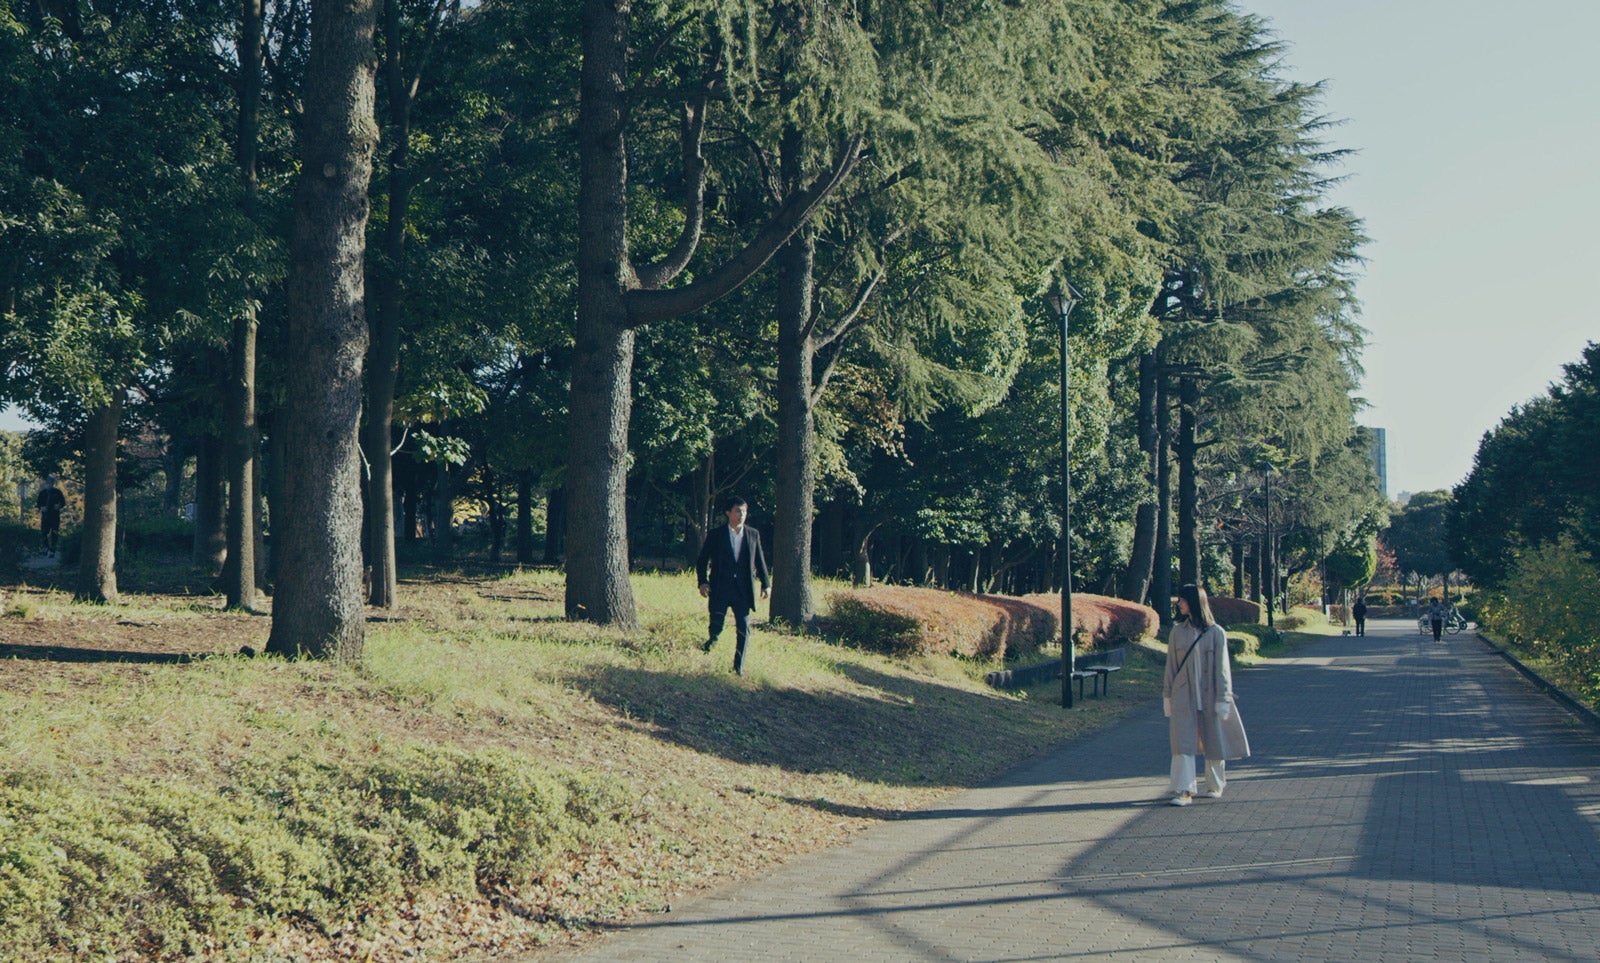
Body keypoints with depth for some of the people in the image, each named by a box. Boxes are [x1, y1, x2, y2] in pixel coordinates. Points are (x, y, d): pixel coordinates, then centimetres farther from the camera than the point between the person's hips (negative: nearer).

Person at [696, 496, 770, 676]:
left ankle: (739, 666, 9)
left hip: (743, 590, 2)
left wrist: (766, 584, 7)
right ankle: (706, 654, 26)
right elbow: (702, 560, 4)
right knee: (716, 626, -2)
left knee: (744, 628, -2)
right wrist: (702, 581, -7)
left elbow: (759, 561, 13)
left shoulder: (753, 535, 8)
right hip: (720, 590, -2)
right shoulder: (716, 534, 1)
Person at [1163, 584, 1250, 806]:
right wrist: (1167, 696, 7)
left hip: (1209, 695, -1)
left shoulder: (1216, 633, -3)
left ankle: (1215, 786, 28)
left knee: (1214, 743, 9)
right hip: (1183, 696, 1)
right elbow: (1171, 666, 8)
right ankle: (1184, 792, -11)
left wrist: (1223, 699, -6)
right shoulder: (1177, 632, 4)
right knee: (1182, 743, -9)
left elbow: (1221, 668, -3)